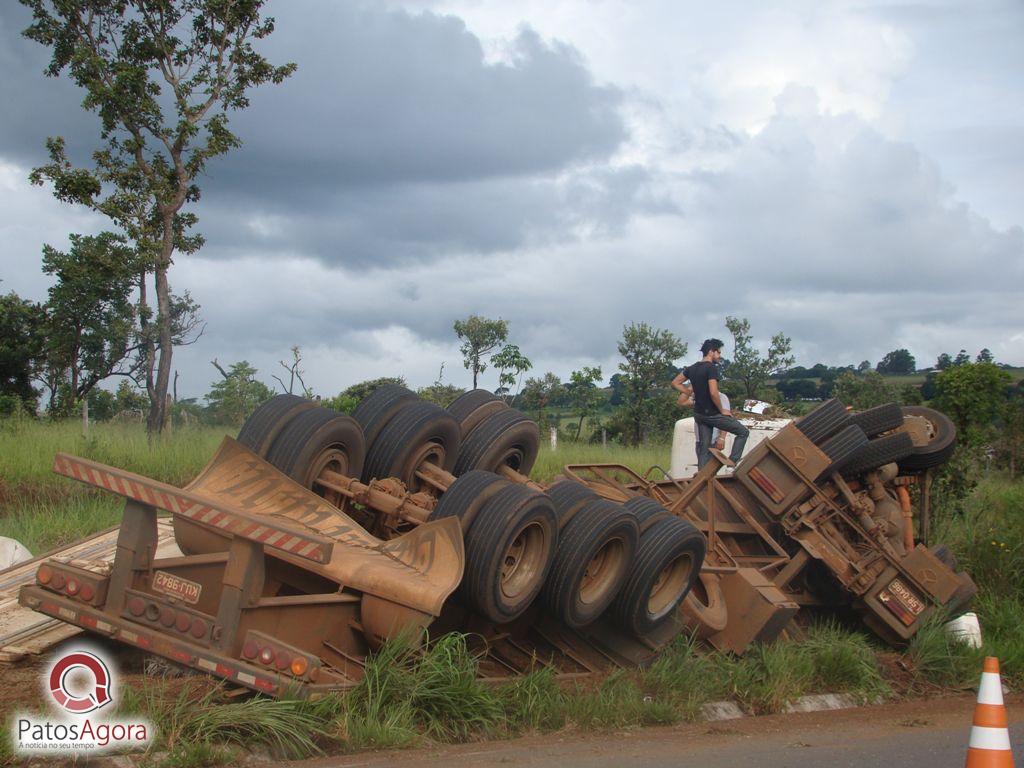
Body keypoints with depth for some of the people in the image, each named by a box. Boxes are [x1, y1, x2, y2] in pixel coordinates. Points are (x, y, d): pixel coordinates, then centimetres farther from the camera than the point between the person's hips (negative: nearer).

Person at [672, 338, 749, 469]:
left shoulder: (692, 368, 8)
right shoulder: (711, 368, -17)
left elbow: (675, 383, 16)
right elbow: (713, 393, -26)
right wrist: (722, 410, -13)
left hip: (699, 414, 8)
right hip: (712, 414, -8)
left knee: (703, 448, 11)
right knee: (743, 432, 2)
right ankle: (732, 461, -6)